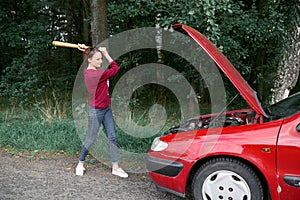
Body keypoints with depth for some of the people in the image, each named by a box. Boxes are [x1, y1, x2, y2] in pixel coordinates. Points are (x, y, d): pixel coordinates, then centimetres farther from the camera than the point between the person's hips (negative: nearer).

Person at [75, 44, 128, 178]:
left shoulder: (88, 71, 2)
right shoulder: (97, 75, -25)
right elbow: (115, 68, -15)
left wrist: (85, 51, 5)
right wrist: (106, 53, -7)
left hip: (106, 109, 9)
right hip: (96, 111, -9)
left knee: (112, 137, 7)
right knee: (90, 139, 8)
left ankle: (115, 167, 14)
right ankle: (81, 164, 29)